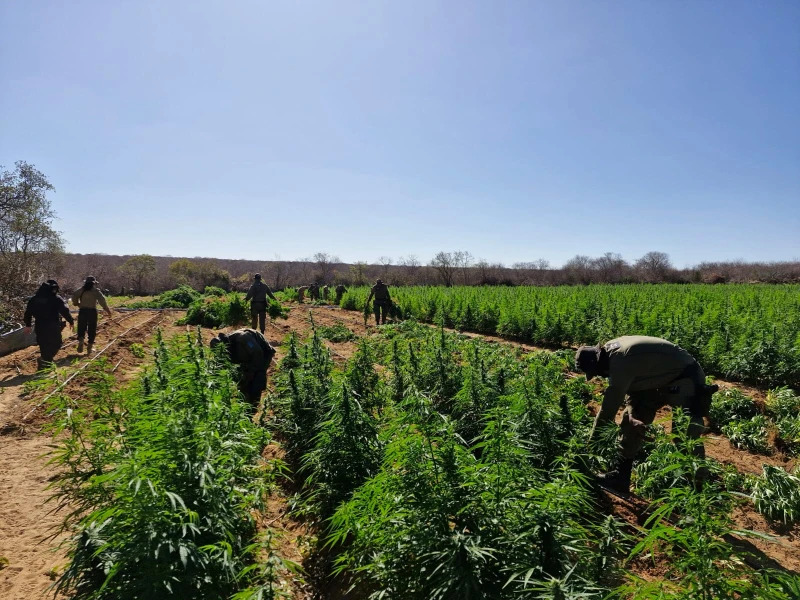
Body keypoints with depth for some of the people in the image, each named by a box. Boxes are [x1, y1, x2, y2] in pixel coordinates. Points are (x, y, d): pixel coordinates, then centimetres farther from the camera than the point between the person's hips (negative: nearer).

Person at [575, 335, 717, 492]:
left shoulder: (620, 362, -32)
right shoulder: (611, 350, -4)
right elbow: (626, 386, 5)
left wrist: (590, 444, -19)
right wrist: (631, 414, -13)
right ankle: (620, 476, 10)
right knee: (630, 423, 6)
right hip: (660, 379, 10)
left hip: (686, 378, -10)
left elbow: (608, 408, -28)